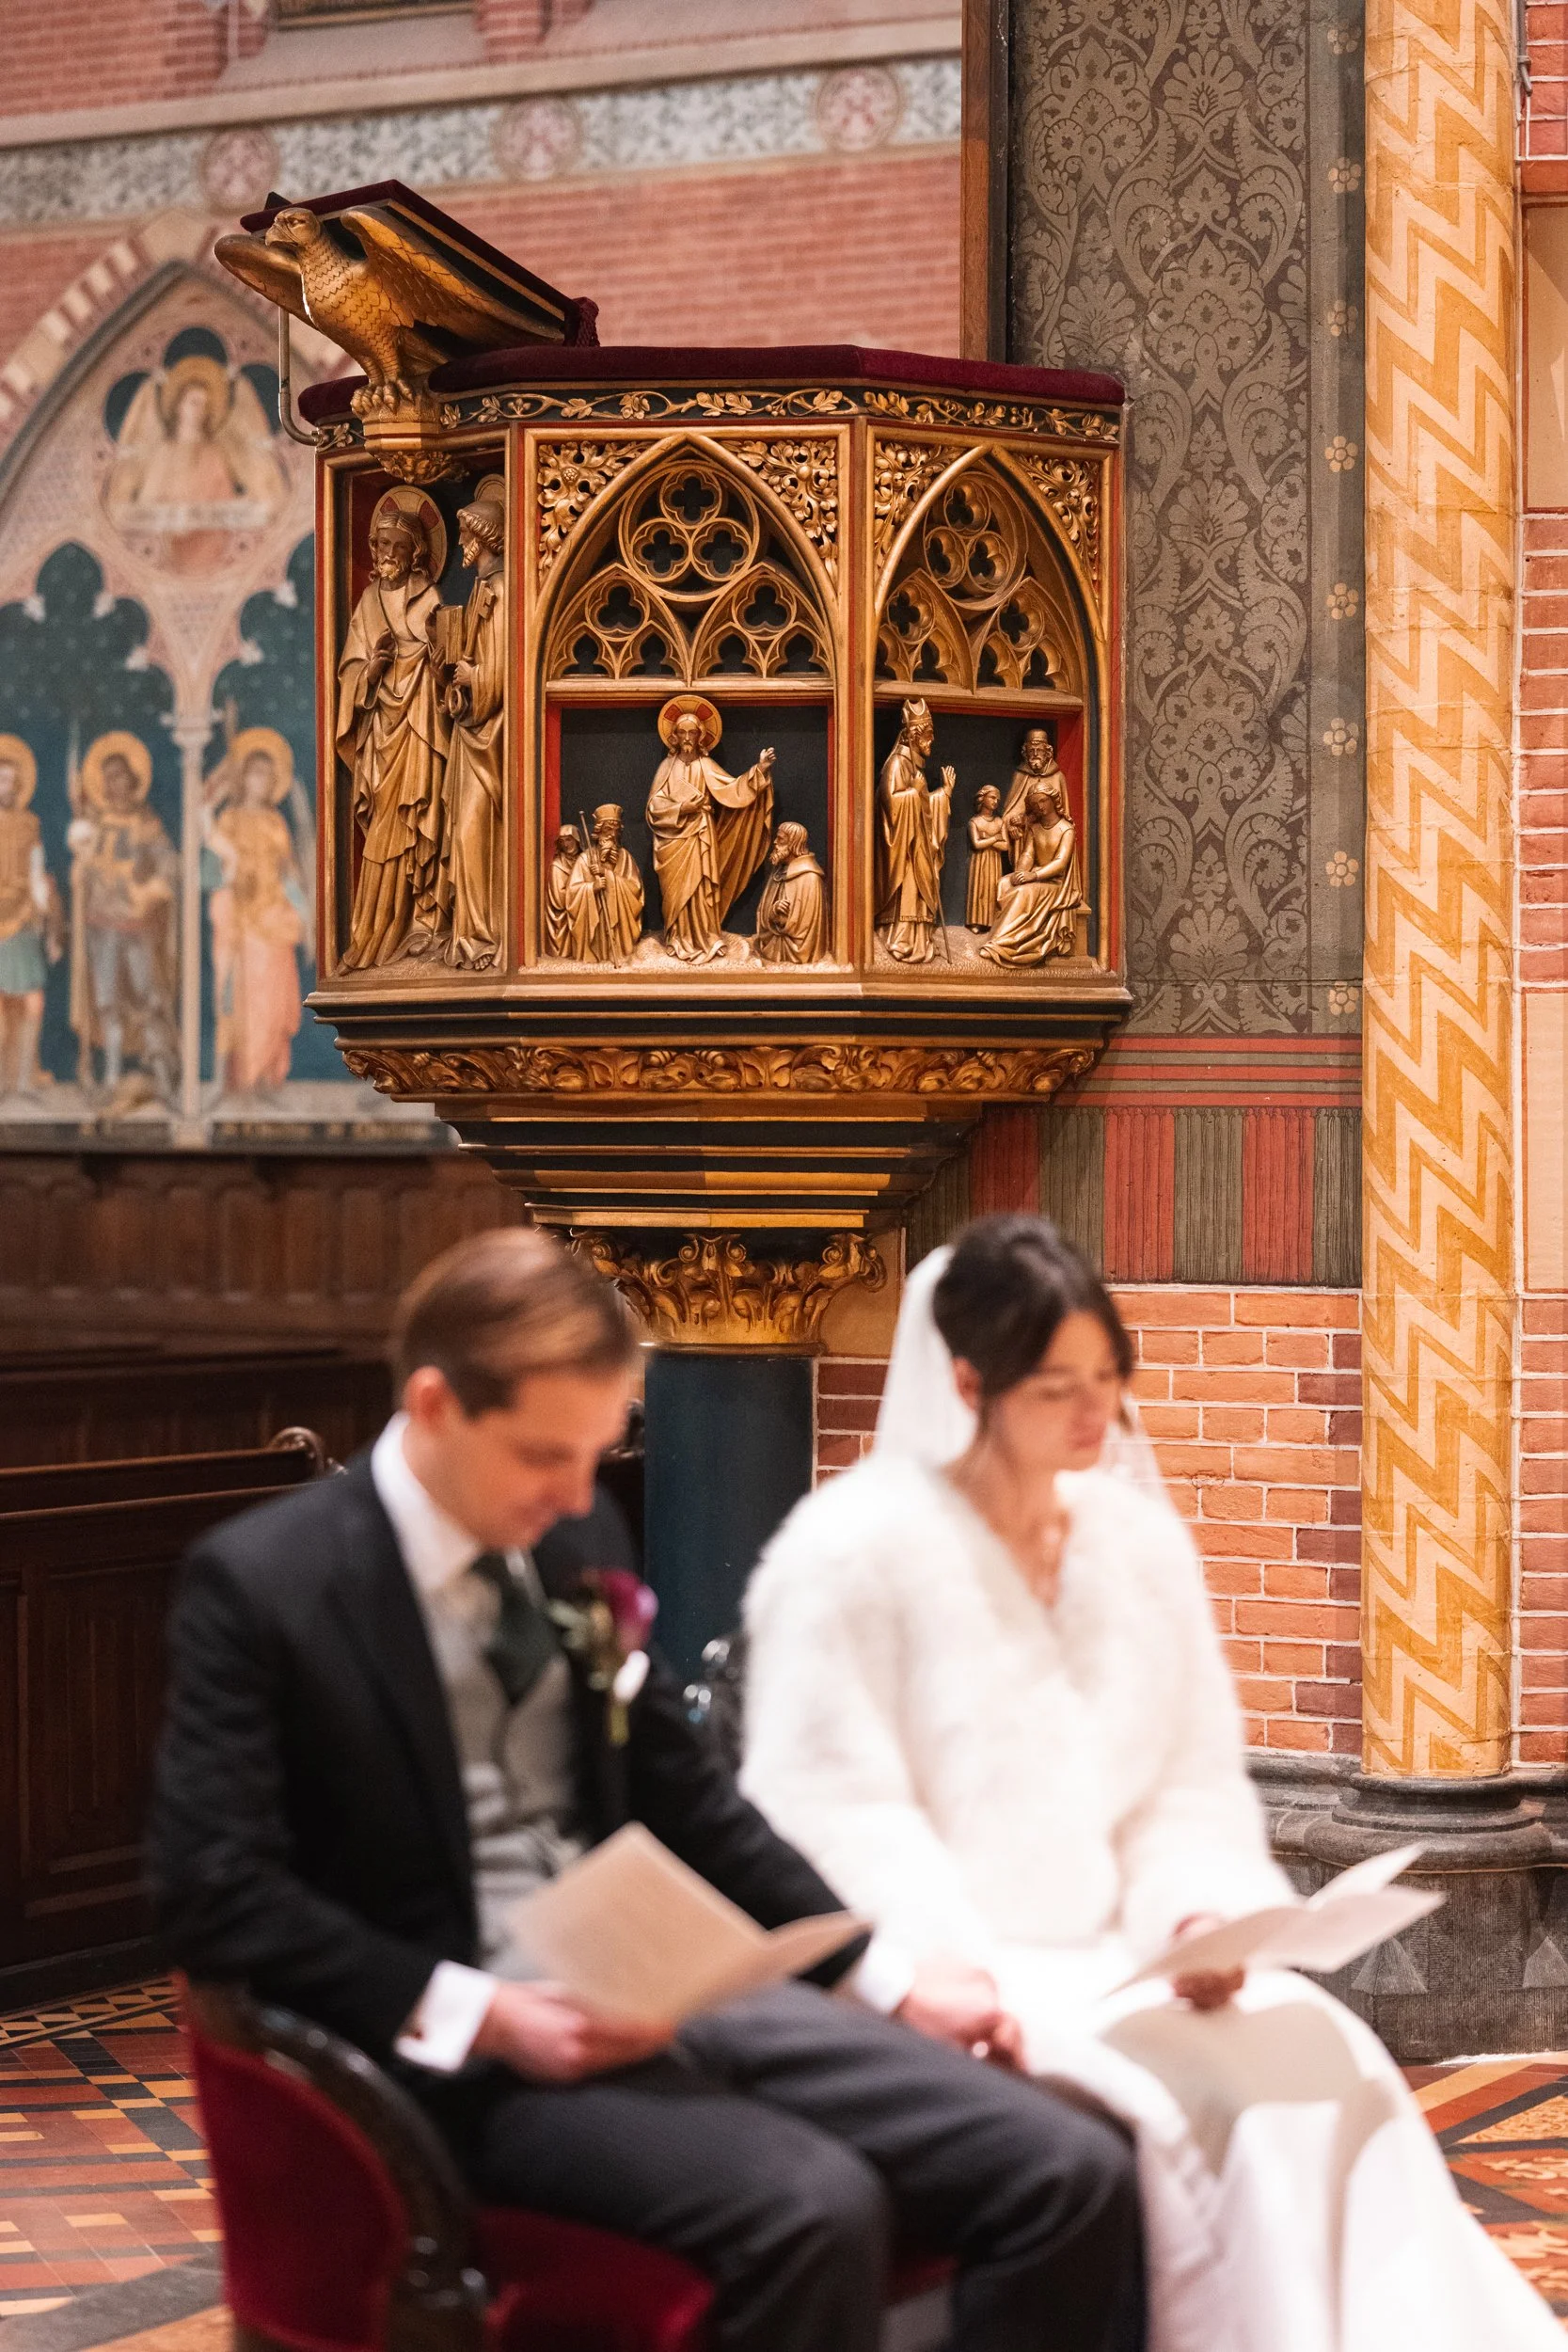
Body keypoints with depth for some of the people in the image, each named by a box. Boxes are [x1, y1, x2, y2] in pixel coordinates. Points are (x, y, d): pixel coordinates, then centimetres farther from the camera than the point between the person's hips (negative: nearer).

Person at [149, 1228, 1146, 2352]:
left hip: (660, 1996, 6)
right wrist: (479, 2016, -20)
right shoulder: (261, 1583, -7)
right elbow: (214, 1896, -13)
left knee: (1074, 2174, -12)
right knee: (811, 2207, -33)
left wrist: (888, 1978, 10)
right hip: (473, 2058, -6)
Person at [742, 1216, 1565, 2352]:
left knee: (1323, 2057, -21)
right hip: (948, 1986, -6)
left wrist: (1200, 1915, -8)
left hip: (1114, 1959, 6)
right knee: (1210, 2097, -28)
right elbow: (832, 1817, -12)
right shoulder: (851, 1549, -7)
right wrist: (952, 1973, -24)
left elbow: (1195, 1785, 12)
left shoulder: (1141, 1538, 10)